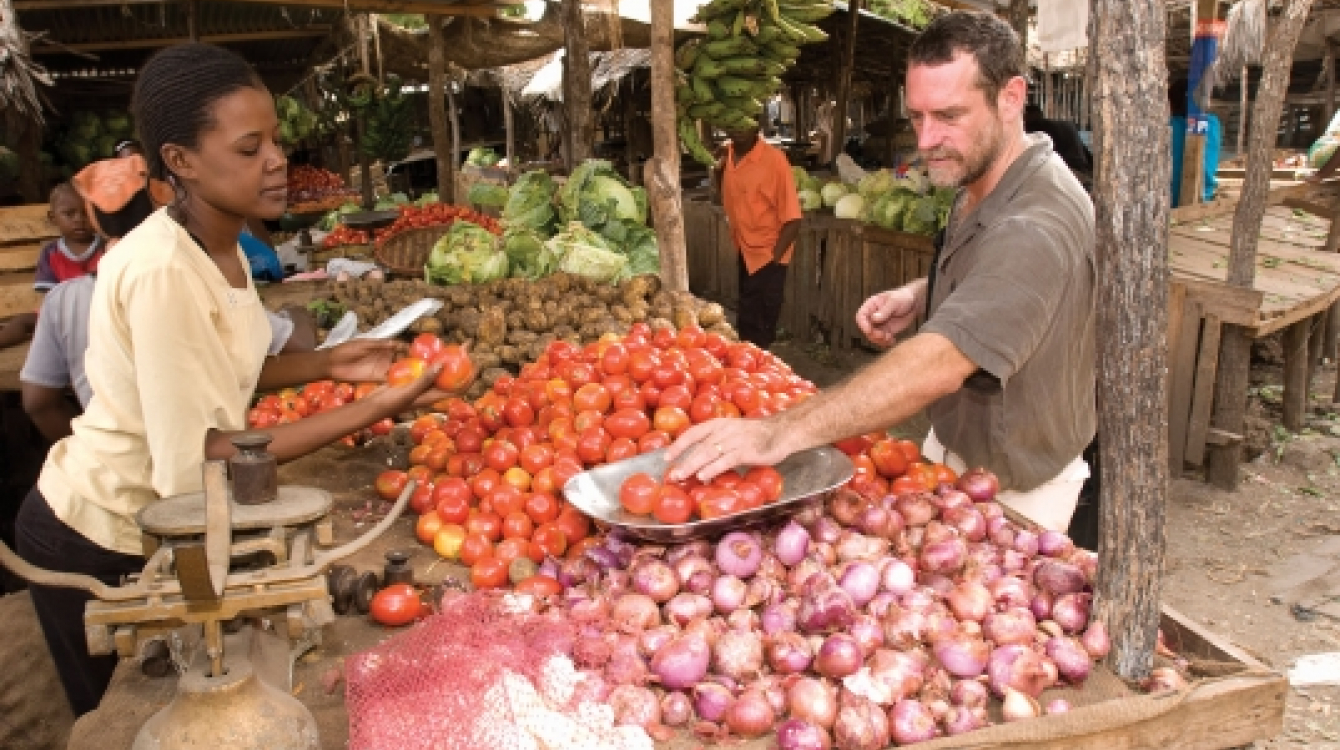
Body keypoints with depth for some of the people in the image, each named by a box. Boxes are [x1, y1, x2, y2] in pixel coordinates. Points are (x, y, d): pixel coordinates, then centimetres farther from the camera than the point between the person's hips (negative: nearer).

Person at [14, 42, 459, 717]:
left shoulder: (218, 244, -4)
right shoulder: (161, 272, -30)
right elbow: (198, 459, -30)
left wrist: (326, 364, -8)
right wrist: (369, 411, -29)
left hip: (147, 526, 7)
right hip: (96, 546, -7)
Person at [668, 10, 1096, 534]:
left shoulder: (1036, 226, -32)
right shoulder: (982, 184, -1)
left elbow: (939, 364, -44)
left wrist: (782, 433, -53)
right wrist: (919, 296, -5)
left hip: (1011, 489, -8)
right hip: (953, 449, 9)